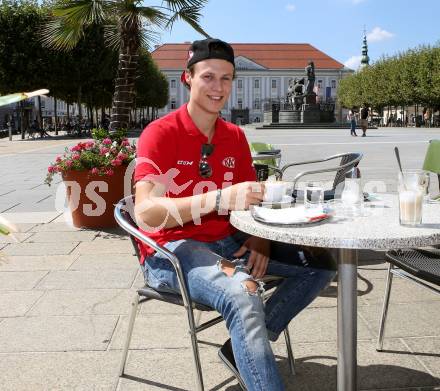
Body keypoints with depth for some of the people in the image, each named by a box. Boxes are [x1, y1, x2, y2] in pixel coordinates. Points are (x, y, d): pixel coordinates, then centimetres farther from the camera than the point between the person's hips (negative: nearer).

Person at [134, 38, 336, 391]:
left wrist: (260, 237, -7)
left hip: (228, 242, 8)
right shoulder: (160, 134, -12)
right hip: (172, 249, -7)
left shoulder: (235, 137, 8)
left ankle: (243, 350, -4)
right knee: (242, 294, -36)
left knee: (320, 263, -1)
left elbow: (251, 199, 16)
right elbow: (145, 213, -26)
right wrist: (218, 199, -39)